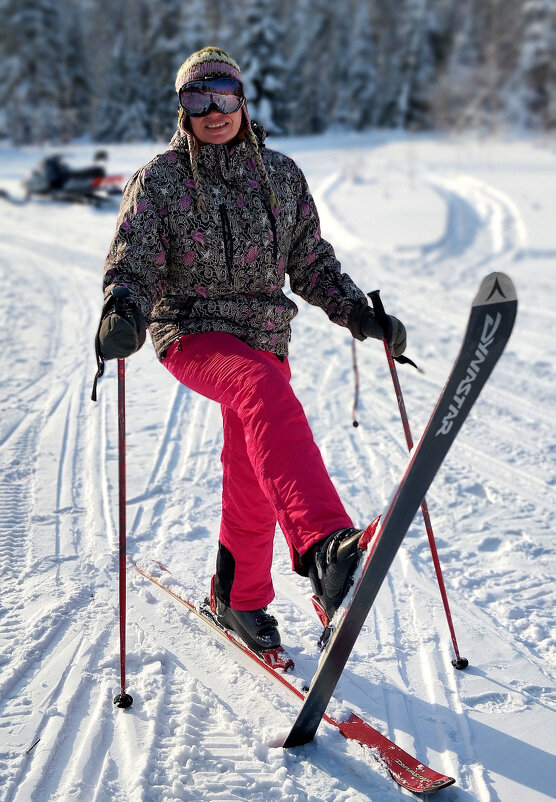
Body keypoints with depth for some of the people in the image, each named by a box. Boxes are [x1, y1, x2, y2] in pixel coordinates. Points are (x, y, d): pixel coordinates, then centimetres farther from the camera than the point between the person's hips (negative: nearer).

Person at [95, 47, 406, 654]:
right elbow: (133, 265, -8)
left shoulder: (282, 176, 9)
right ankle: (324, 547, -54)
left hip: (264, 335, 5)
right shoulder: (158, 181, -1)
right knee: (265, 391, -37)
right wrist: (123, 313, -30)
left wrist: (358, 313, 0)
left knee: (251, 484, 9)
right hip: (191, 332, -5)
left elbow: (311, 263, 14)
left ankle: (241, 600, 32)